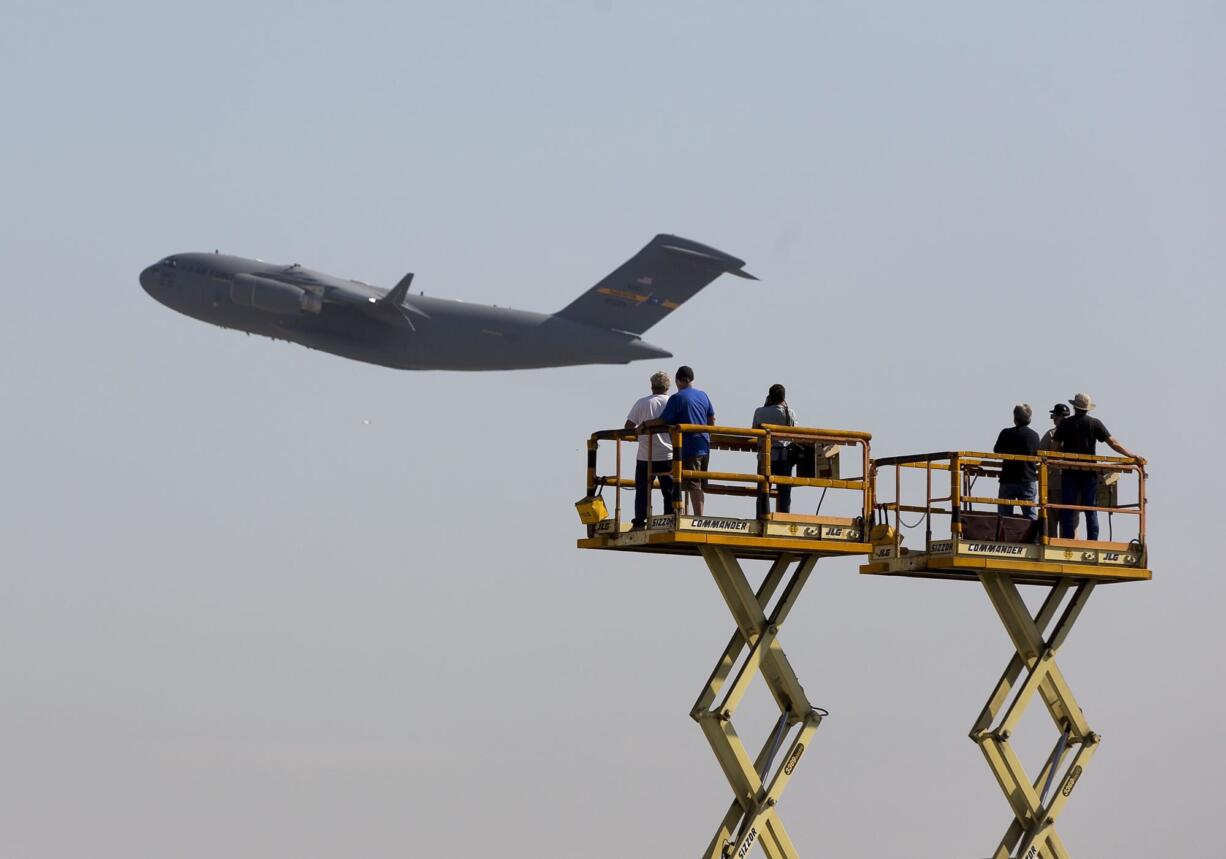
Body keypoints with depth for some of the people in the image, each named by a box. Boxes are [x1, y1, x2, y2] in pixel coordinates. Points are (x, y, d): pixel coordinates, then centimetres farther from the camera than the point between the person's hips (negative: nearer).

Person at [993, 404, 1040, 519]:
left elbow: (997, 451, 7)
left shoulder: (1006, 433, -8)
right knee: (1031, 515, 3)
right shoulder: (1034, 436, -2)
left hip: (1008, 480, -1)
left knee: (1003, 515, 4)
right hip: (1028, 480, 1)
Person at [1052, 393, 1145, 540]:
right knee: (1091, 511, 5)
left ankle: (1068, 541, -4)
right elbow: (1113, 443, -2)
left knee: (1068, 511, 2)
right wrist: (1134, 456, 0)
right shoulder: (1095, 423, 1)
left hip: (1069, 472, -1)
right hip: (1089, 473, 1)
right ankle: (1092, 541, 0)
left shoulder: (1065, 424, 1)